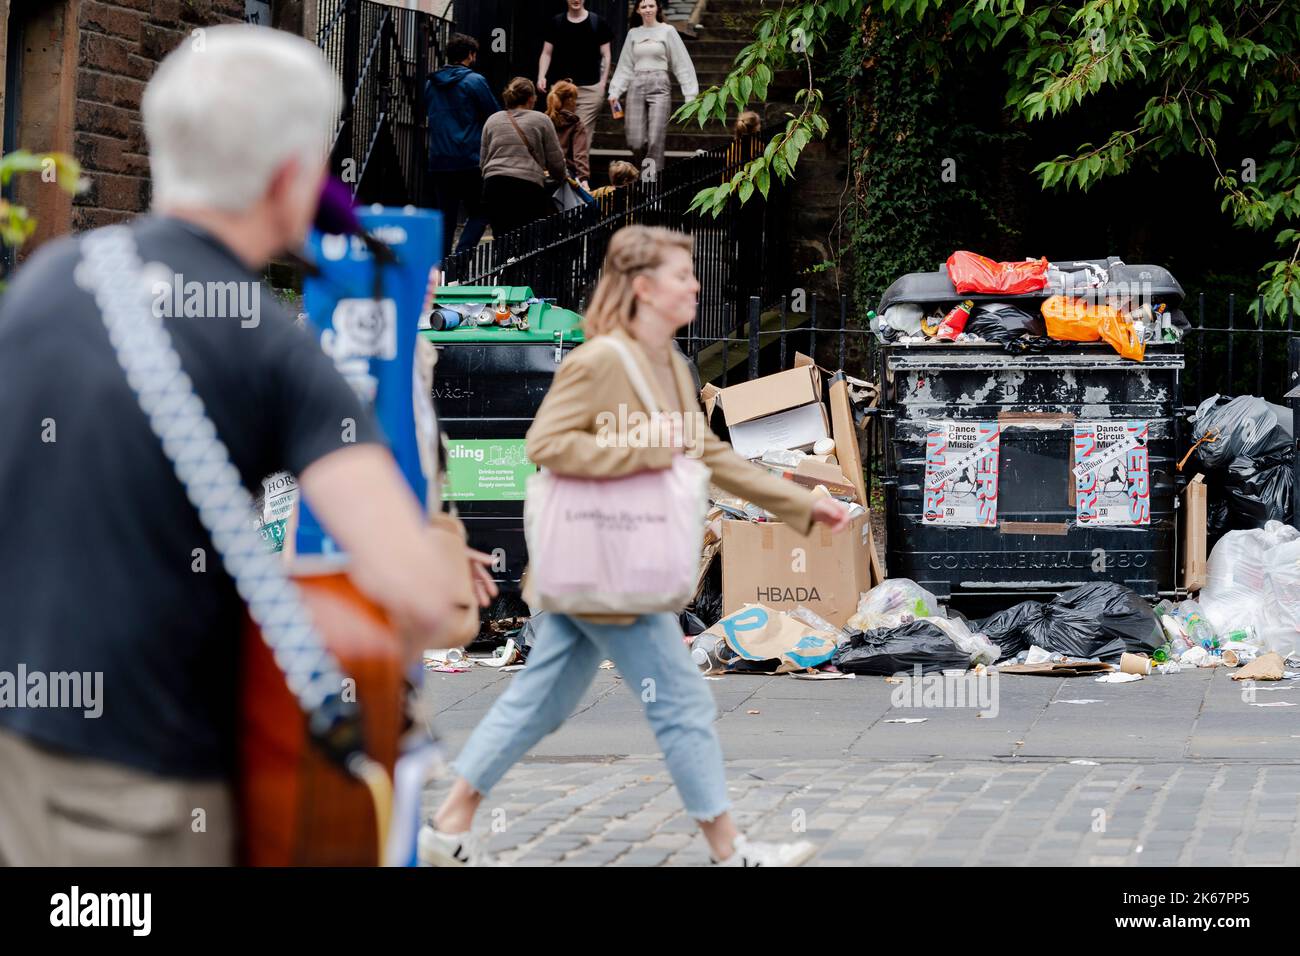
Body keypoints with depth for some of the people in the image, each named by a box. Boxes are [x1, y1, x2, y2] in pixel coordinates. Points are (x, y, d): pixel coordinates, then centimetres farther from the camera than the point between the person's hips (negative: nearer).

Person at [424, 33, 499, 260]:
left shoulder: (431, 84, 10)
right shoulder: (474, 81, -7)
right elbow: (495, 117, -3)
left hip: (438, 162, 5)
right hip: (469, 161, -5)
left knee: (444, 216, 9)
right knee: (478, 214, 2)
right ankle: (461, 256, -16)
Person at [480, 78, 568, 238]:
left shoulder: (492, 120, 17)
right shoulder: (541, 121, 7)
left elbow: (483, 158, 20)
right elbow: (555, 161, 8)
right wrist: (563, 177, 27)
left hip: (493, 184, 3)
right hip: (528, 185, -3)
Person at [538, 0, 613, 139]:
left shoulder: (597, 23, 5)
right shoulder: (556, 22, 9)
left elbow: (605, 55, 7)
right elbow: (547, 53, 11)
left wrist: (603, 82, -2)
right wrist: (541, 76, -3)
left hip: (589, 88, -2)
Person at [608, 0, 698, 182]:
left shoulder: (667, 31, 4)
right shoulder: (633, 34, 14)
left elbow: (682, 64, 2)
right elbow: (625, 66, 18)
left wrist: (690, 94, -4)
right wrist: (615, 91, 7)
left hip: (659, 86, -3)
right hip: (636, 86, 3)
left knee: (655, 140, -12)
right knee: (635, 142, -5)